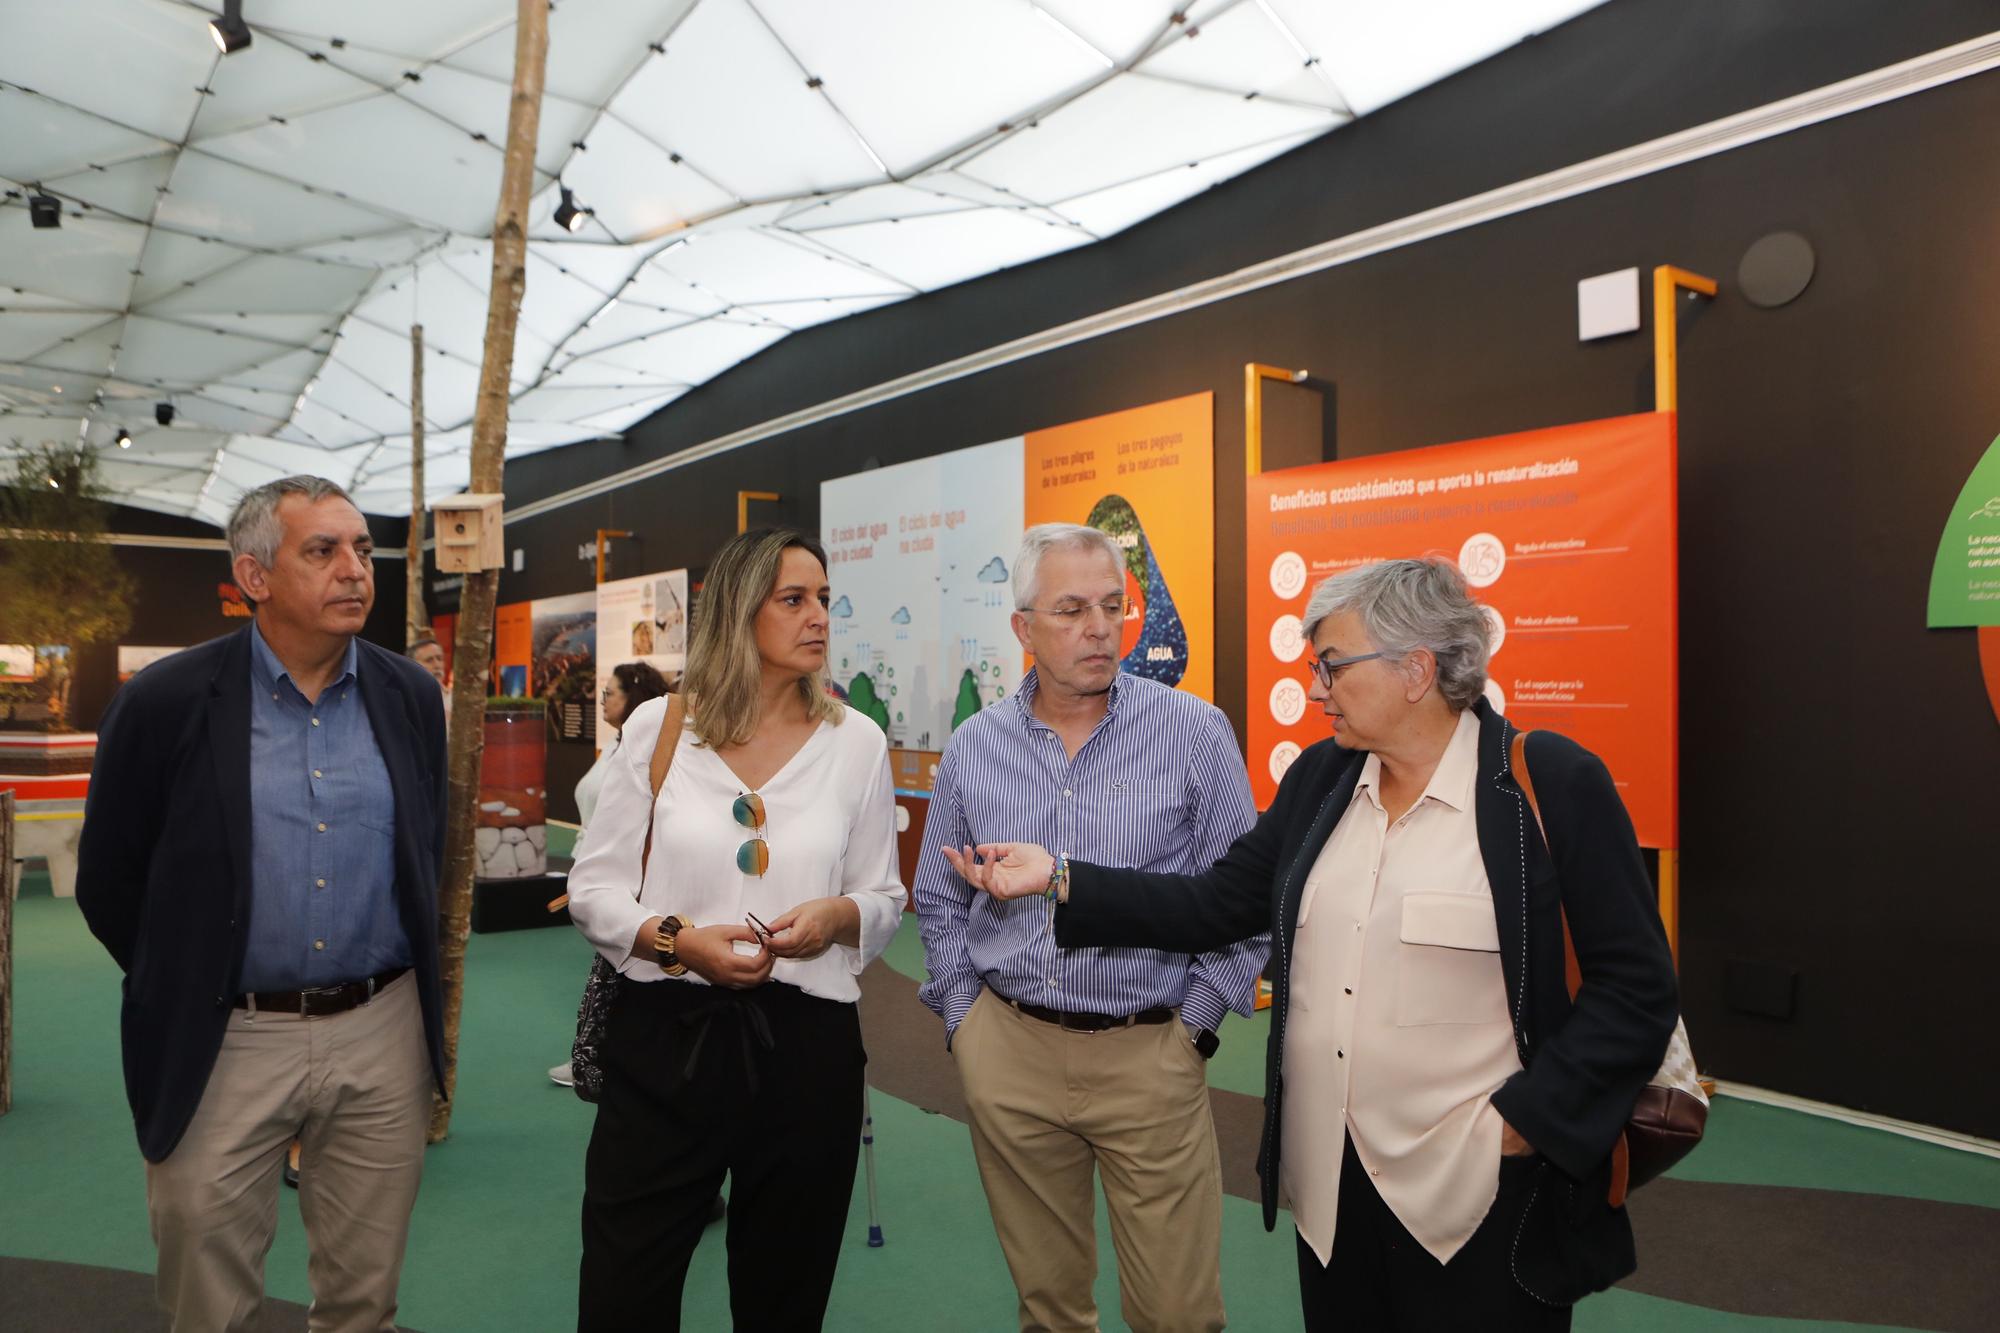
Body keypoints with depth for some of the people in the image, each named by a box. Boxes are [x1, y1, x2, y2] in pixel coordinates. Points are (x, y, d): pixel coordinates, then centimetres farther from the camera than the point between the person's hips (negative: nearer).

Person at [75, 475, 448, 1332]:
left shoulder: (410, 695, 1)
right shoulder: (166, 701, -8)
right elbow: (108, 881, 2)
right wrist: (181, 994, 8)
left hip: (384, 1033, 2)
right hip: (221, 1043, -2)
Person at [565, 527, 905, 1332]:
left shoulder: (857, 743, 1)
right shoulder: (657, 728, -1)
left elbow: (886, 901, 7)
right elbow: (593, 886, 2)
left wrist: (839, 916, -15)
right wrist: (676, 938, -16)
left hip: (805, 1044, 1)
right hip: (665, 1035, 0)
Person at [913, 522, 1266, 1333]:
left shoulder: (1193, 731, -7)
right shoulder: (973, 749, 2)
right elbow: (941, 903, 13)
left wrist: (1196, 1023, -5)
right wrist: (962, 1016, 6)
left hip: (1150, 1054, -2)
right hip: (1006, 1052, 3)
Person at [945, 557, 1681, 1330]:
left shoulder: (1553, 784, -11)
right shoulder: (1319, 777, 5)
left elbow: (1636, 989, -10)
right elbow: (1216, 905, 5)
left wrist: (1522, 1121, -15)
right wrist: (1060, 881, -2)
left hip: (1481, 1202, -5)